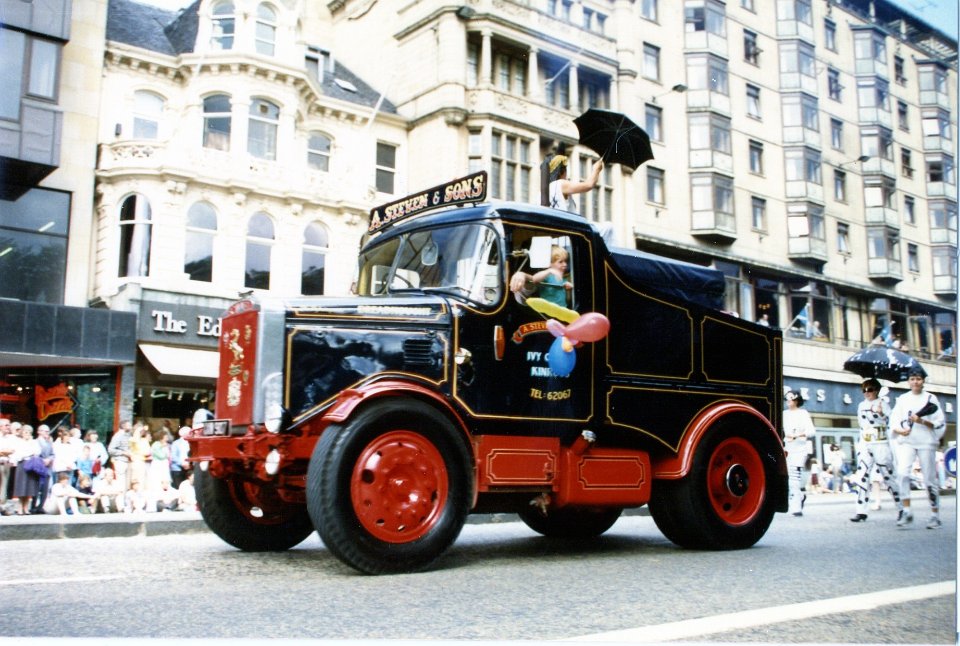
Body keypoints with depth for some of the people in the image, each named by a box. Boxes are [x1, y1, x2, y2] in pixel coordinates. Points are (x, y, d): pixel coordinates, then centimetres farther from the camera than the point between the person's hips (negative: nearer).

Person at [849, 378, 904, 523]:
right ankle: (861, 511, -7)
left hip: (881, 445, -4)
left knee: (889, 476, -1)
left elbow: (890, 423, -11)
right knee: (862, 476, -6)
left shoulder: (883, 404, 0)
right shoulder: (861, 406, 16)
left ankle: (902, 509, 13)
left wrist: (881, 414, -29)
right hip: (865, 445, 4)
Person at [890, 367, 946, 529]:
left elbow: (940, 423, 1)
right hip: (906, 442, 1)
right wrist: (899, 430, -11)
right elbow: (893, 420, 10)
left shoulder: (931, 398, 5)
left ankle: (935, 515, 14)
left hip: (926, 443, -1)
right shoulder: (902, 399, 12)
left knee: (930, 479, 2)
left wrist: (922, 421, -15)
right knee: (902, 472, -19)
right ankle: (907, 511, -15)